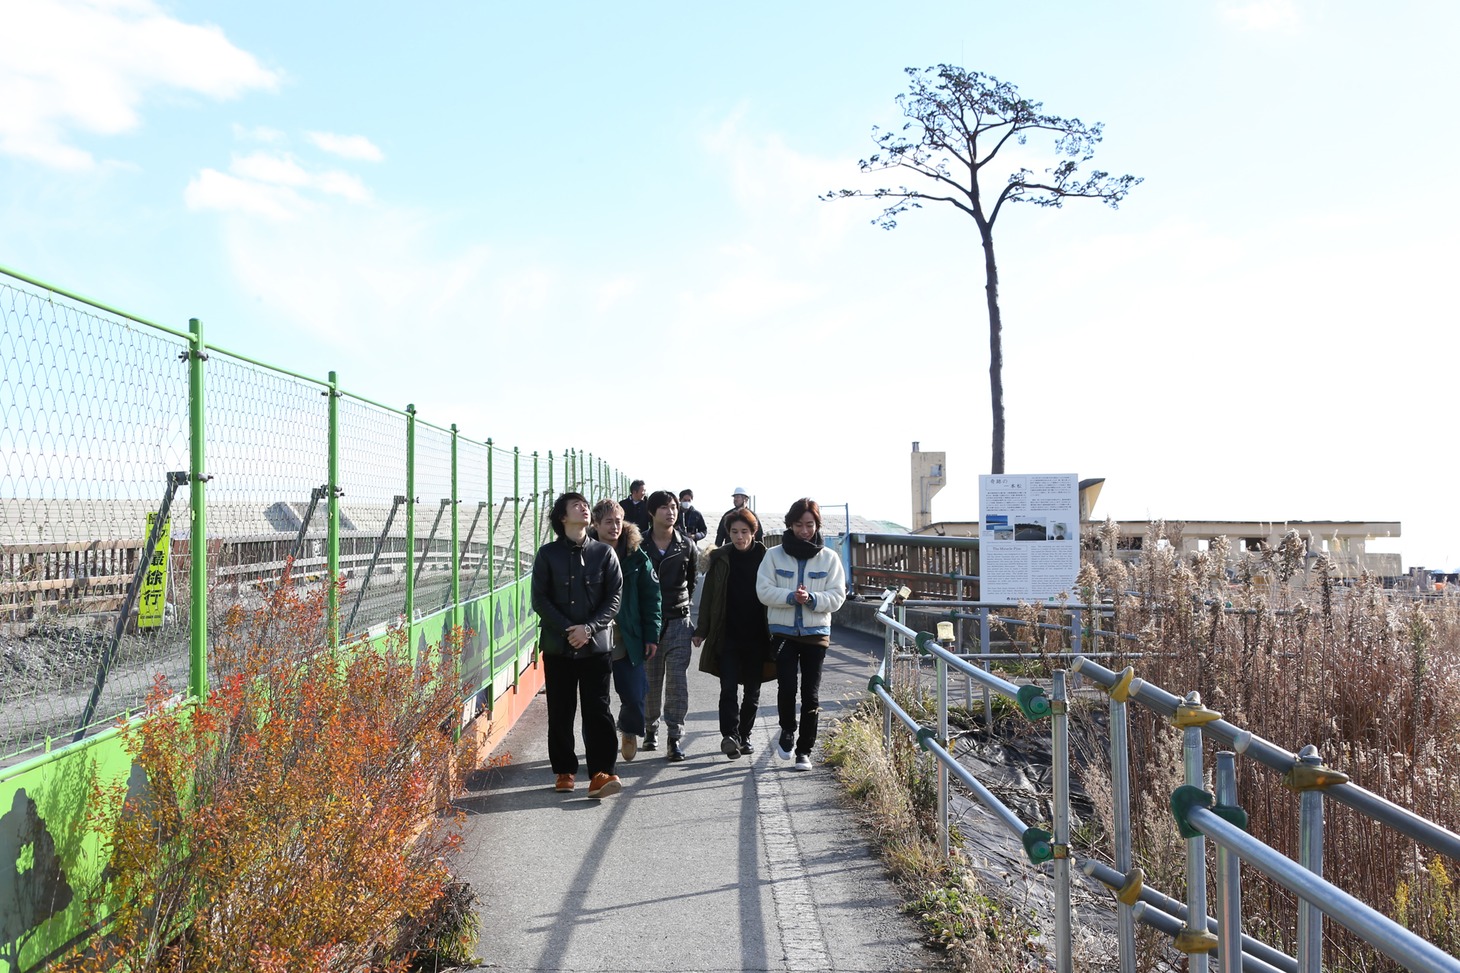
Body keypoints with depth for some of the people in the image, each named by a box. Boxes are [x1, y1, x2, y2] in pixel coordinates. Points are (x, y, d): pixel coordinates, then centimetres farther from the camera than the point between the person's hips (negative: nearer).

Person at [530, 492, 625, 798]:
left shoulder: (604, 552, 3)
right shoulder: (548, 554, 3)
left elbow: (614, 598, 0)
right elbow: (539, 600, -1)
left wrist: (589, 628, -12)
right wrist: (567, 630, -11)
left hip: (596, 645, 0)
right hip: (557, 646, 1)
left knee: (598, 710, -4)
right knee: (561, 712, 8)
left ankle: (600, 774, -3)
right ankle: (565, 771, 20)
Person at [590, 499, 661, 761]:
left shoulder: (636, 555, 1)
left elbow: (651, 595, 3)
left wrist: (651, 635, -1)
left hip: (629, 640, 1)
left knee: (634, 697, 1)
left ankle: (629, 731, 31)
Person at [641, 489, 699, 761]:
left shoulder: (687, 547, 2)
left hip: (678, 621, 0)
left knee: (678, 680, -5)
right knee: (650, 680, 9)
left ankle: (675, 737, 0)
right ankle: (651, 729, 27)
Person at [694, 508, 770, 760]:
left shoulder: (766, 558, 0)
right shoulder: (720, 558, 2)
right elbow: (708, 596, 6)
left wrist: (774, 632, 0)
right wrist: (702, 630, 4)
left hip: (757, 636, 1)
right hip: (727, 635, 0)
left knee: (752, 690, 9)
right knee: (728, 688, -10)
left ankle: (744, 736, 21)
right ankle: (730, 735, -14)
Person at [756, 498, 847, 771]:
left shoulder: (829, 558, 3)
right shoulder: (775, 555, 2)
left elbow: (837, 596, -2)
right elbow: (764, 591, -5)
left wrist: (812, 598, -20)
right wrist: (791, 596, -21)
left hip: (816, 633, 1)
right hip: (783, 632, -1)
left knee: (811, 694, 3)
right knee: (786, 687, -9)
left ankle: (805, 749, 15)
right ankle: (788, 731, 20)